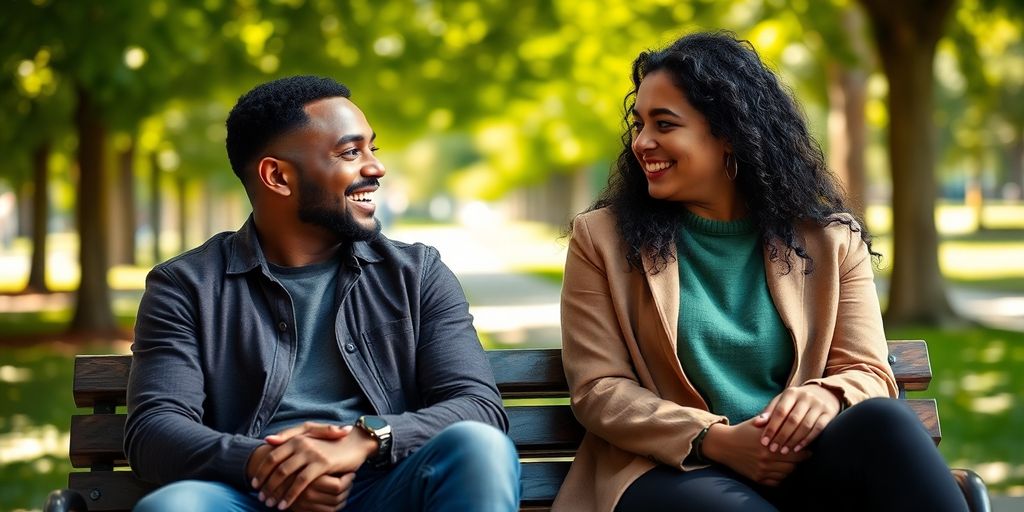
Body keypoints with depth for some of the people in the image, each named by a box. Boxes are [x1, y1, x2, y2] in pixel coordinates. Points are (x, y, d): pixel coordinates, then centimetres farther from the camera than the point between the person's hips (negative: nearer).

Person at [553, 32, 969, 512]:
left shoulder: (830, 239, 11)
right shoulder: (601, 238, 7)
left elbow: (869, 373, 7)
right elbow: (598, 389, 1)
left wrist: (826, 396, -19)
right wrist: (713, 439, -15)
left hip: (796, 462, 3)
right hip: (672, 470, -3)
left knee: (881, 420, -30)